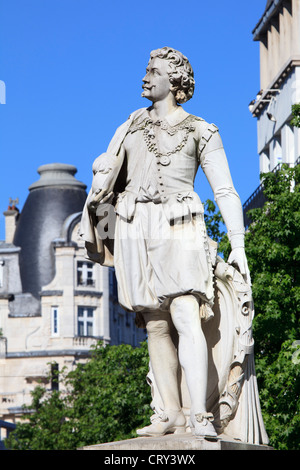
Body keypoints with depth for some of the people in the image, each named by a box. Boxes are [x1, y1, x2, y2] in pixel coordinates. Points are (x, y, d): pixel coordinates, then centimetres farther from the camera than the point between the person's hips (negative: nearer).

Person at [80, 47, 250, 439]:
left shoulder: (200, 132, 6)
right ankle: (172, 414, 0)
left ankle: (200, 416, -25)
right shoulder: (133, 124, 18)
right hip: (135, 230, 4)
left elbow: (225, 190, 3)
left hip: (178, 230, -4)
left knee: (186, 317, -19)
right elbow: (108, 168, 22)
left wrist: (238, 245, -4)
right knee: (156, 325, 0)